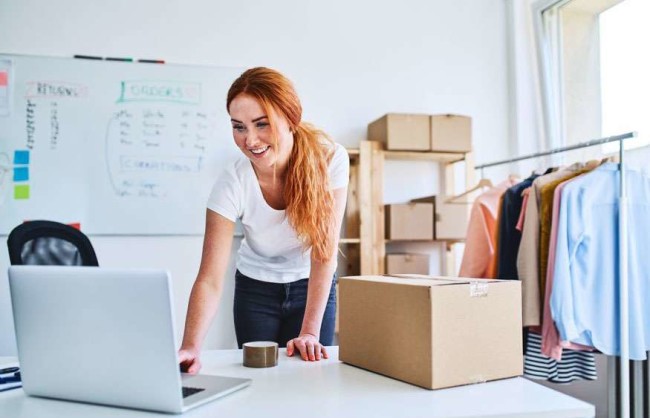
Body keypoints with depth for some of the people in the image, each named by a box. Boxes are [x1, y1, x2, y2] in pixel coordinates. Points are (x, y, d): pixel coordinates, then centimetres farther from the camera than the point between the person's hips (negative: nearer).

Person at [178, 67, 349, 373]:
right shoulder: (232, 184, -26)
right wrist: (190, 348, -44)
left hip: (314, 287, 0)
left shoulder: (330, 159, -25)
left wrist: (310, 333, -24)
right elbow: (210, 279, -29)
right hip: (256, 288, 0)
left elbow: (325, 249, -22)